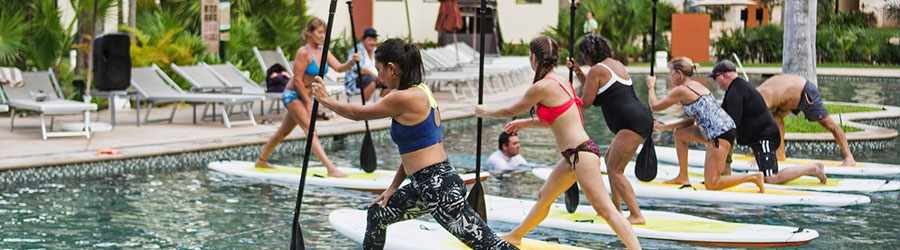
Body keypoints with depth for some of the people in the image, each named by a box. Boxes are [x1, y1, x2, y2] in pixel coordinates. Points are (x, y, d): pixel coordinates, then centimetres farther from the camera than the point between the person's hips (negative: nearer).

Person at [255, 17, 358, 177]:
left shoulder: (323, 52, 4)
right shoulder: (303, 53, -17)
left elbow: (339, 68, -8)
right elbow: (298, 80, -18)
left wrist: (351, 62, -28)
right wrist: (309, 102, -17)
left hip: (304, 96, 9)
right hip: (292, 95, -9)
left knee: (284, 131, 19)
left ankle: (262, 161, 35)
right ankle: (331, 168, -28)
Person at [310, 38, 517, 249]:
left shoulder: (404, 99, -16)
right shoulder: (420, 93, 13)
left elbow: (359, 114, -2)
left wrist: (325, 99, 14)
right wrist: (393, 188, 22)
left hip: (440, 188, -10)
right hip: (425, 185, 10)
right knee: (377, 213, 23)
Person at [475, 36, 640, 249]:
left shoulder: (542, 86, -15)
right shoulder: (559, 82, 12)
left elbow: (511, 111, 0)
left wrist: (485, 112, 18)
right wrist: (524, 123, 34)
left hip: (581, 153, -10)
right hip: (573, 154, 10)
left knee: (605, 209, -13)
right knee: (544, 197, 25)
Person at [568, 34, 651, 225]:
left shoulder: (596, 70, -6)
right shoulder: (617, 64, 21)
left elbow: (586, 102, -3)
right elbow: (596, 90, 31)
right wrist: (579, 73, 28)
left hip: (632, 123, -10)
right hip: (642, 118, 10)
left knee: (615, 170, -8)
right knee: (610, 158, 23)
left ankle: (636, 215, -15)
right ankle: (615, 207, 26)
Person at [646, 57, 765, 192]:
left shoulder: (681, 90, -7)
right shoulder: (696, 85, 20)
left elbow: (655, 106, 1)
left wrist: (651, 87, 16)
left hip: (719, 134, -10)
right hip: (724, 129, 10)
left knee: (711, 184, -7)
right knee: (680, 133, 20)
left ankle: (753, 177, -8)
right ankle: (683, 177, 24)